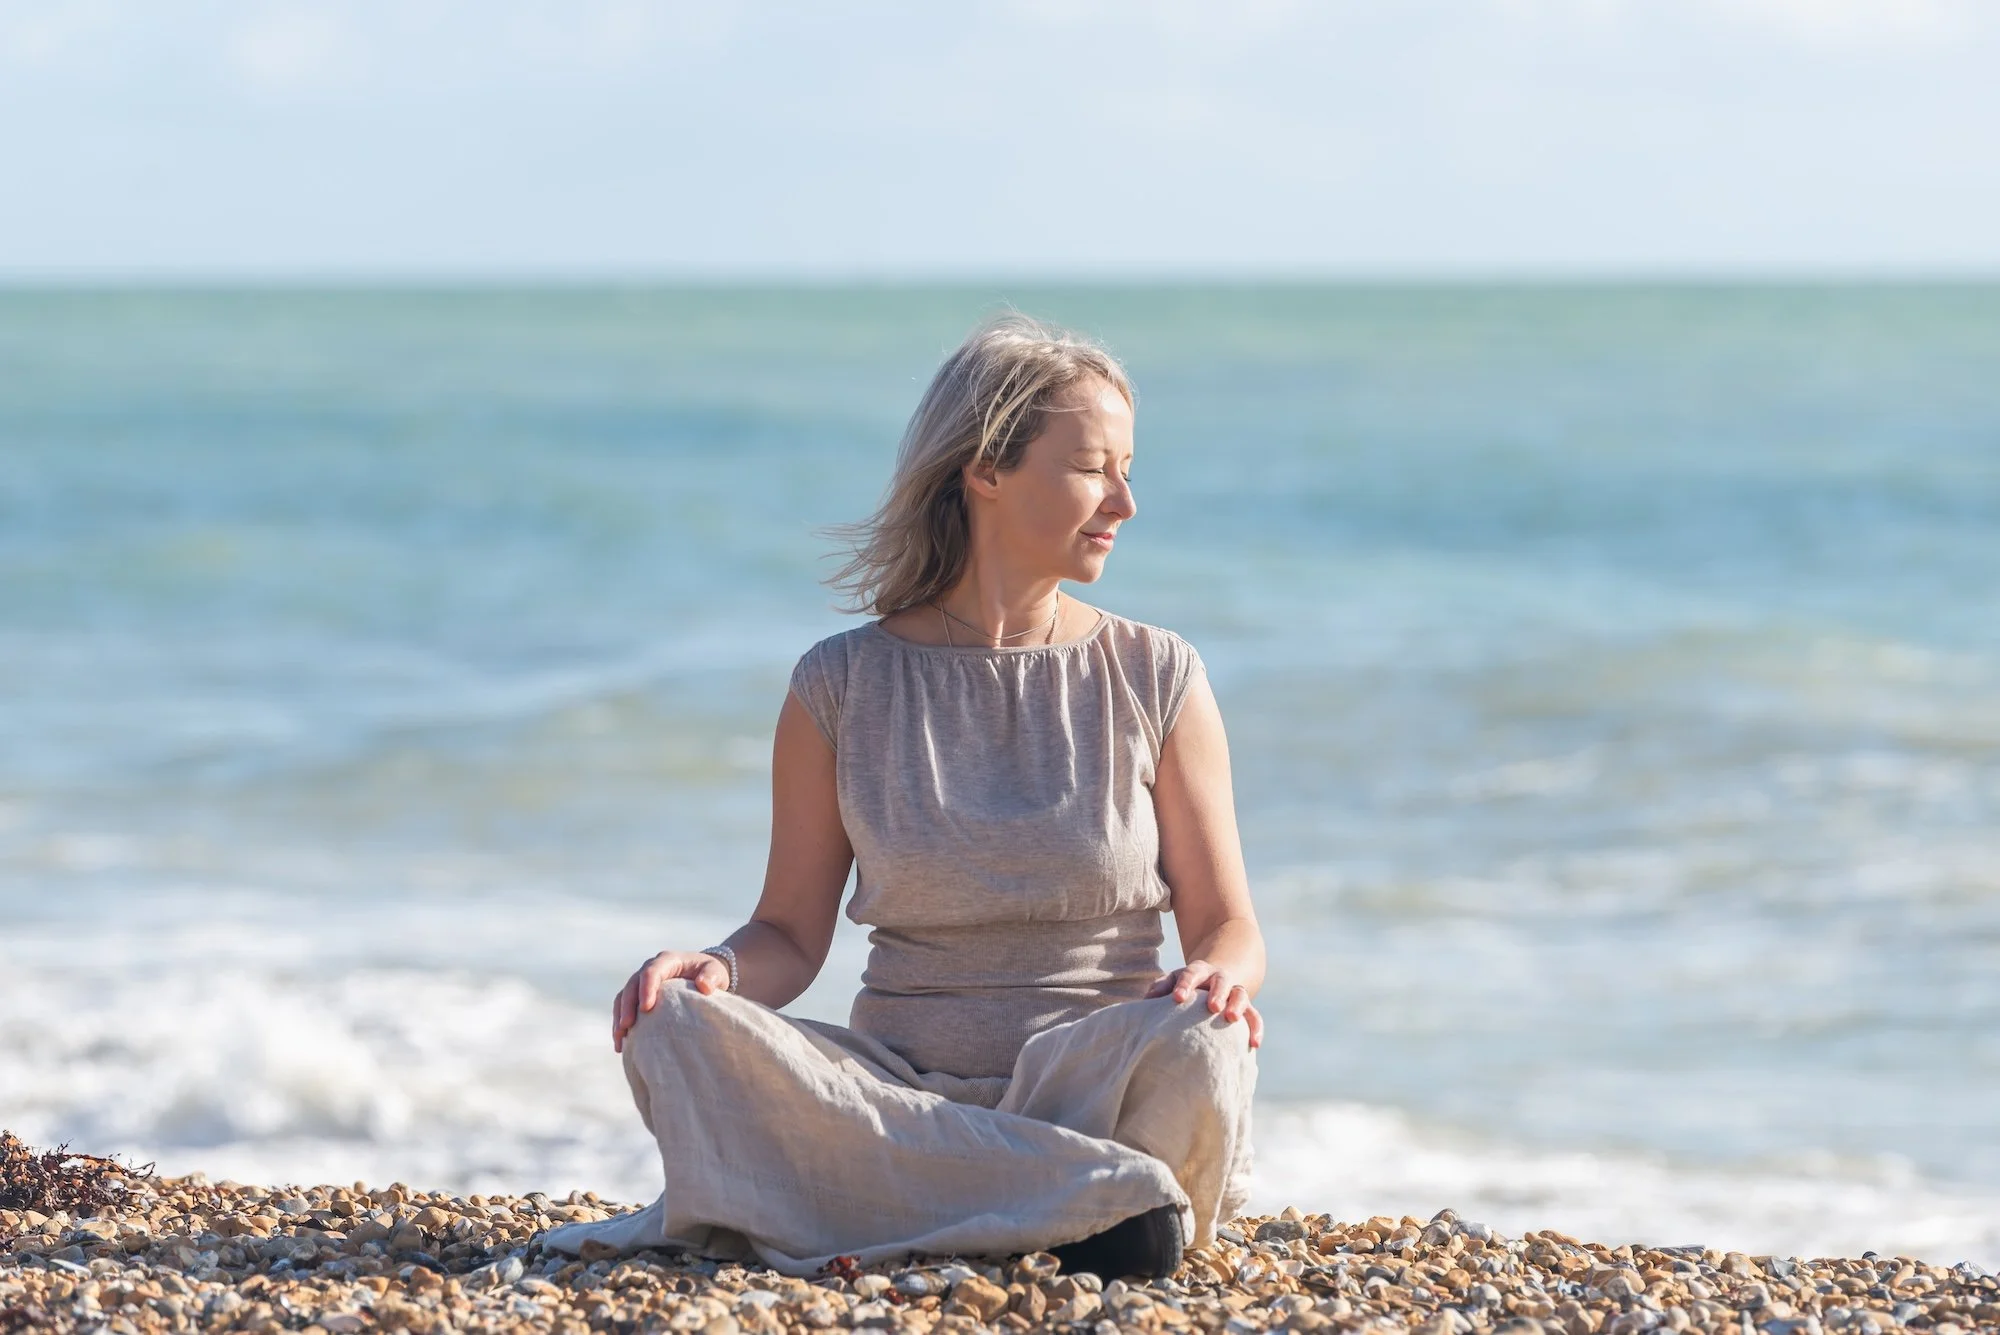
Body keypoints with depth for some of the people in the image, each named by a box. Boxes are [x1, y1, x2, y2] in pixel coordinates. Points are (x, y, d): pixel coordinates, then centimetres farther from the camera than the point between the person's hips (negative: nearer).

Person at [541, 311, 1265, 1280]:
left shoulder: (1156, 680, 5)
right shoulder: (844, 687, 5)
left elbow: (1226, 923, 7)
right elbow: (793, 934, 7)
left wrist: (1219, 974, -18)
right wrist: (721, 968, -16)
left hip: (1106, 1080, -1)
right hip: (903, 1084, 2)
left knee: (1201, 1047, -35)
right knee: (679, 1027, -26)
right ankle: (1093, 1201, -31)